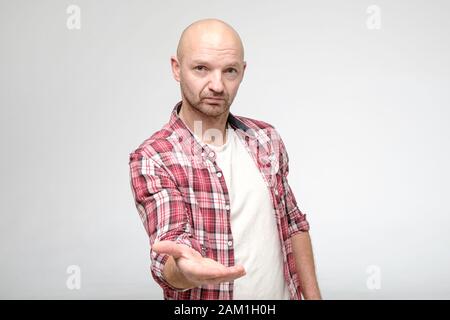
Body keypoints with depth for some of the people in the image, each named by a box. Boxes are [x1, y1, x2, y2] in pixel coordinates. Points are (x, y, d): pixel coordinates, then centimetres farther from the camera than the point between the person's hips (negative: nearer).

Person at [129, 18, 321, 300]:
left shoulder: (266, 137, -3)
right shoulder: (152, 159, -19)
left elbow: (293, 223, 6)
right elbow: (167, 260, -27)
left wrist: (312, 295, 0)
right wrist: (187, 269, -48)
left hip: (283, 293, 5)